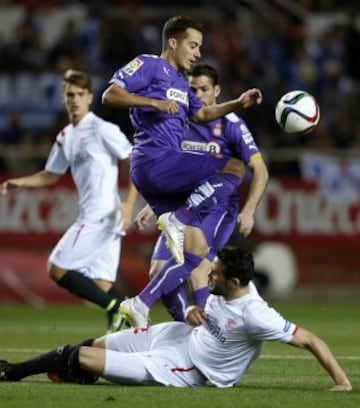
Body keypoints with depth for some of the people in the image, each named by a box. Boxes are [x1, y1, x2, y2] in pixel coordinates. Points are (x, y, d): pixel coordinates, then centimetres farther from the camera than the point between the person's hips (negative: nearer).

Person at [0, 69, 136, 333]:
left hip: (102, 216, -8)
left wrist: (128, 204, -18)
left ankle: (116, 306, -11)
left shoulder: (103, 130, -8)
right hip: (90, 217, 8)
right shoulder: (66, 137, 16)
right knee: (100, 283, 1)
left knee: (57, 269, -10)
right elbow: (51, 175, 29)